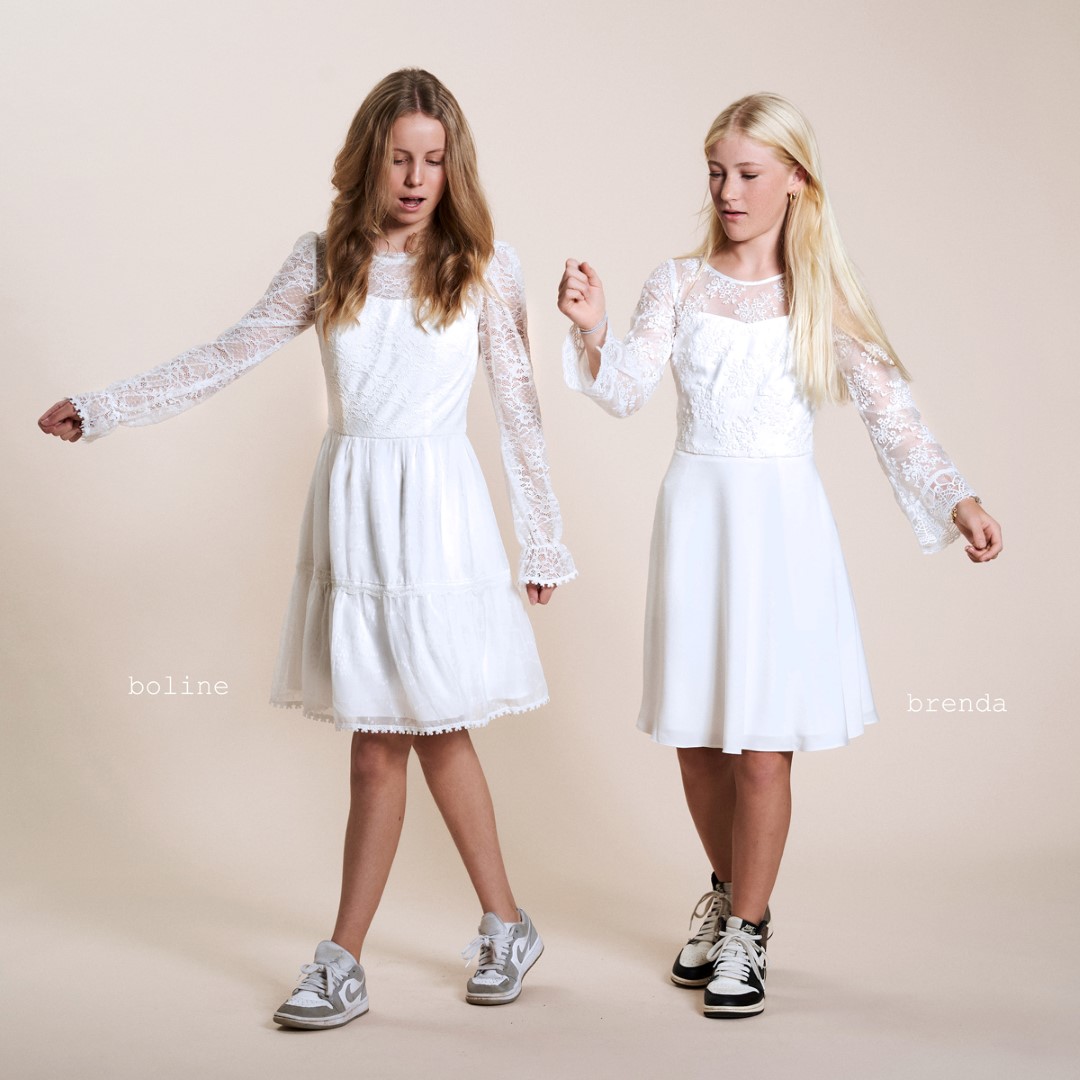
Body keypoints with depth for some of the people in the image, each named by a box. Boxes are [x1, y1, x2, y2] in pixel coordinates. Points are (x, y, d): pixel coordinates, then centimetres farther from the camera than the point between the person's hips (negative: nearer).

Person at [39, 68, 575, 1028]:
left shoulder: (482, 265, -1)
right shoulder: (328, 259, 6)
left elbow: (519, 406, 3)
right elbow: (230, 355, 12)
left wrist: (544, 540, 5)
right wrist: (107, 407, 10)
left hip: (437, 512, -3)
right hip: (351, 506, 3)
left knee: (385, 739, -2)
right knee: (390, 735, 5)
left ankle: (344, 960, 13)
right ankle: (506, 927, 19)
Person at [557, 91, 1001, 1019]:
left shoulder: (820, 296, 2)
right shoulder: (679, 283, 5)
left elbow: (890, 409, -5)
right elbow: (629, 392, -5)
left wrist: (956, 497, -18)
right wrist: (593, 332, -24)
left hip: (780, 522, -2)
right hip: (696, 514, 2)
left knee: (762, 743, -3)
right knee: (697, 733, 9)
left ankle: (746, 932, 15)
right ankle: (729, 893, 33)